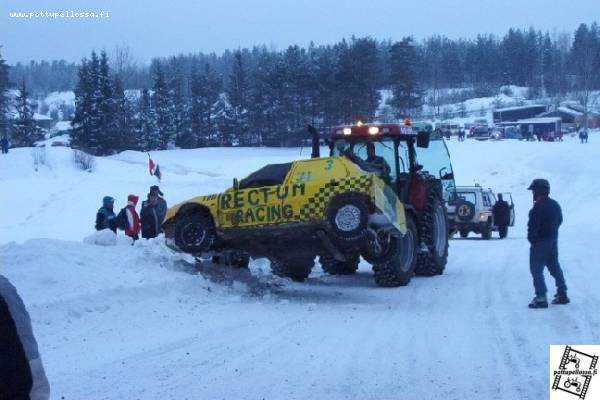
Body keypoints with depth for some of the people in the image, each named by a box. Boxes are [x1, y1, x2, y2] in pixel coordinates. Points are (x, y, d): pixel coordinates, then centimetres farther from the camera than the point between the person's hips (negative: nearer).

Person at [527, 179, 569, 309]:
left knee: (536, 270, -3)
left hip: (540, 243, -9)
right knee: (554, 266, 18)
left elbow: (533, 225, -23)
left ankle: (541, 298, -9)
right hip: (553, 240, 9)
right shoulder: (555, 205, 8)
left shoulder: (538, 207, -21)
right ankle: (562, 294, 21)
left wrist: (531, 238, -10)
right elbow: (559, 220, 17)